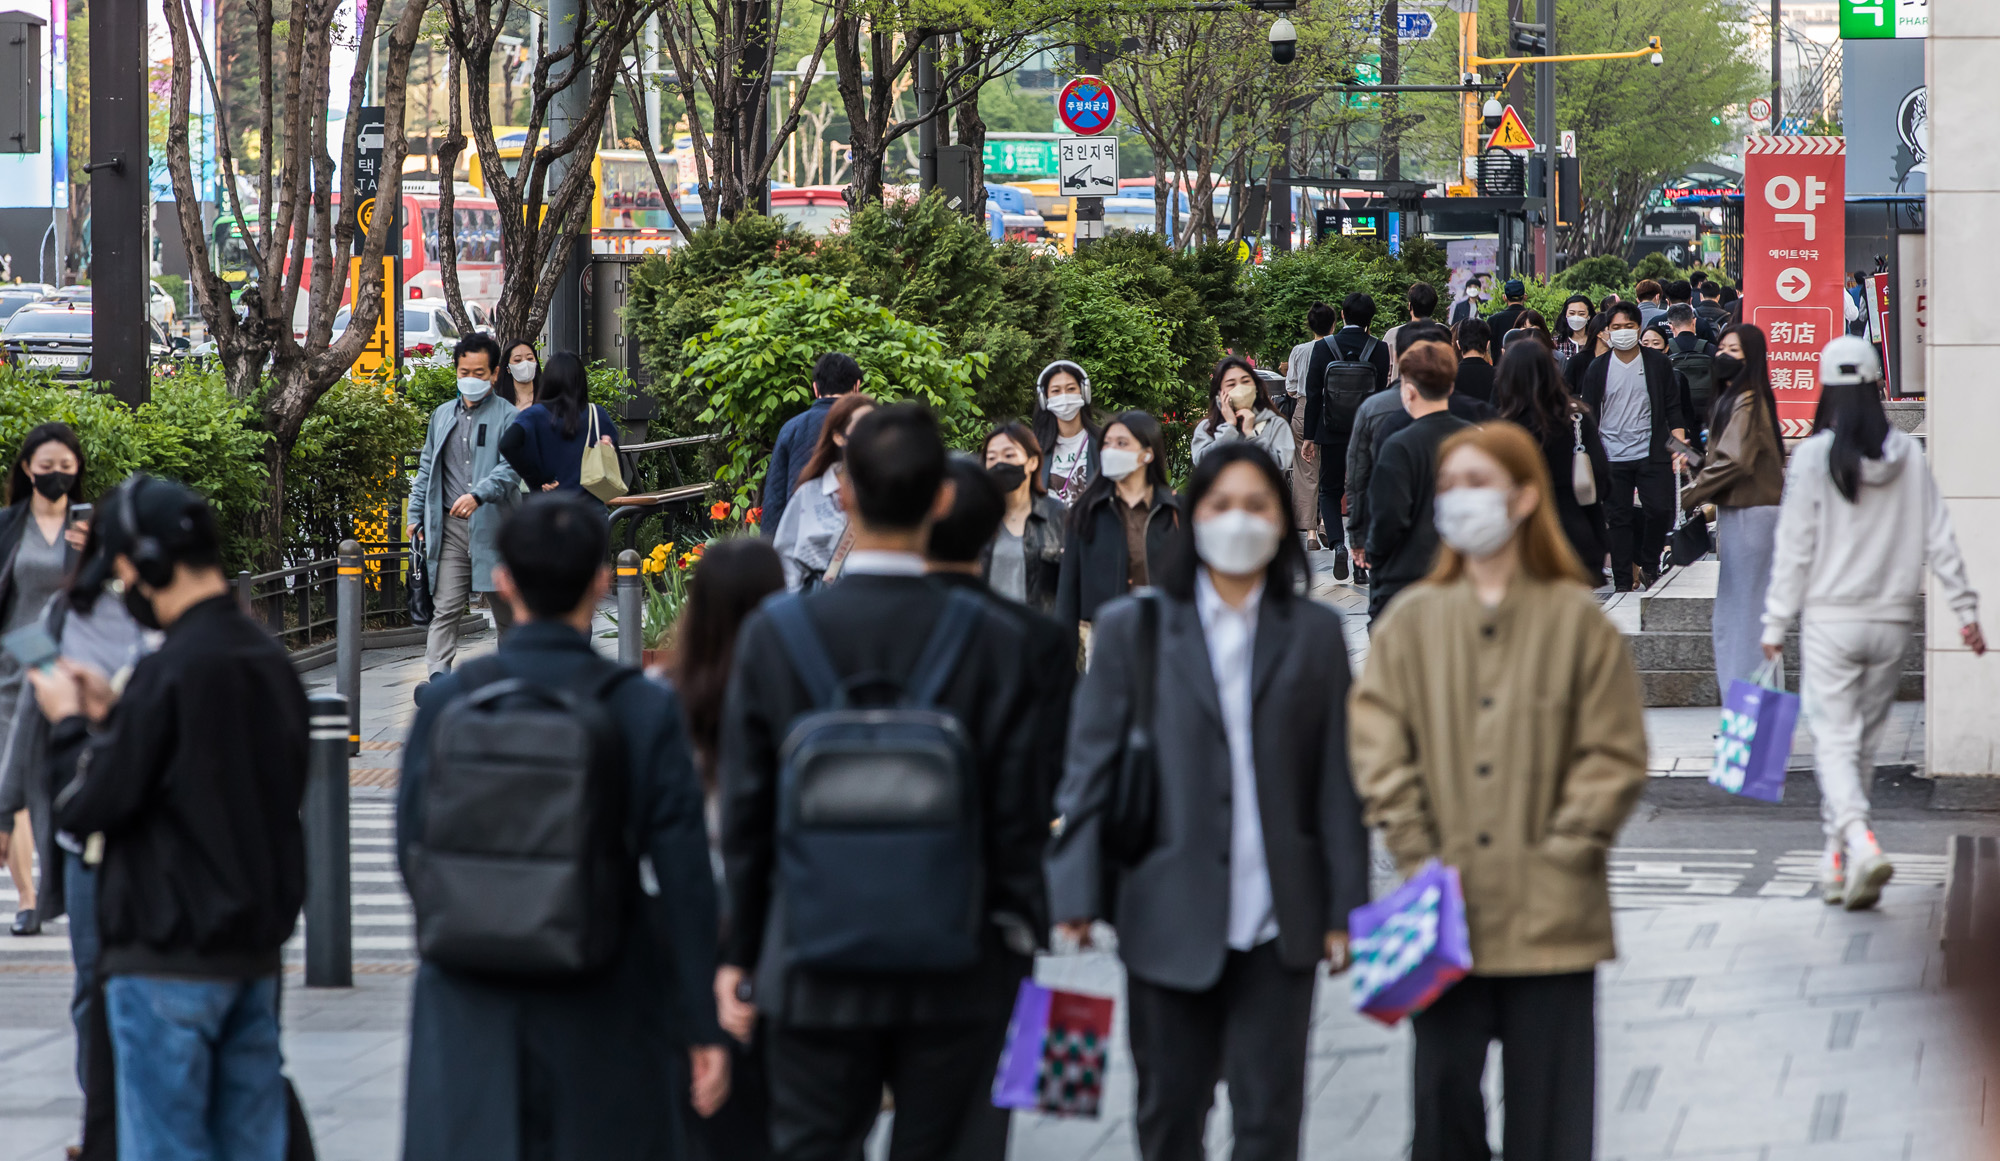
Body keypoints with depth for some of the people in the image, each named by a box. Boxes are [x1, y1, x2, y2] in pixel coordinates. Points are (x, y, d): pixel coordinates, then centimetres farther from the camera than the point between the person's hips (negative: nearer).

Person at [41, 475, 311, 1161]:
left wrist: (69, 721, 4)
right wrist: (110, 714, 17)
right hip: (257, 950, 8)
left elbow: (86, 806, -13)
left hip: (170, 959, -8)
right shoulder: (271, 661, 8)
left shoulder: (173, 673, -17)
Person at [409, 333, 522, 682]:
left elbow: (510, 469, -15)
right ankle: (438, 679, -18)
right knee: (445, 608, -9)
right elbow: (427, 469, 23)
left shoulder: (508, 417, -1)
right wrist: (416, 516, 15)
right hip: (450, 528, 3)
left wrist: (478, 495, -31)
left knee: (508, 610, 9)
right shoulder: (443, 415, 16)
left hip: (494, 526, -3)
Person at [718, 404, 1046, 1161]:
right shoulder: (996, 642, -7)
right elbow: (1016, 816, -3)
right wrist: (1020, 948, 8)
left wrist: (738, 954, 8)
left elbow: (745, 813, -1)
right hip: (956, 979, 0)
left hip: (816, 976, 0)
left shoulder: (773, 634, -5)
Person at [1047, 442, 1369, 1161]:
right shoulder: (1133, 629, 4)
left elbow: (1338, 781, 7)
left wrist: (1344, 910, 4)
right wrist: (1077, 898, -4)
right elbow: (1090, 768, 3)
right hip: (1169, 920, 0)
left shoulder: (1315, 634, 8)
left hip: (1278, 924, 0)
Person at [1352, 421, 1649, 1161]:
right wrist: (1419, 856, -7)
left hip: (1549, 911, -1)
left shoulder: (1575, 620, 2)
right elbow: (1377, 746, 3)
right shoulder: (1413, 623, 8)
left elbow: (1615, 755, 1)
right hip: (1445, 917, 2)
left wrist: (1562, 851, -8)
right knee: (1443, 1084, 0)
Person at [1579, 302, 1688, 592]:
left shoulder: (1658, 364, 5)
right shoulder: (1598, 369, 6)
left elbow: (1673, 408, 8)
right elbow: (1588, 415, 10)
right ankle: (1623, 584, 7)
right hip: (1613, 457, 1)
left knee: (1659, 510, -9)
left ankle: (1648, 565, 14)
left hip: (1651, 454, 0)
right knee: (1618, 519, 1)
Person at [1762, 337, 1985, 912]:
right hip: (1892, 621, 4)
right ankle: (1837, 862, 23)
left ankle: (1859, 842, -26)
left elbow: (1795, 548, -7)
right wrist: (1964, 607, 9)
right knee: (1864, 740, 15)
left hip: (1831, 619, -4)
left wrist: (1776, 623, -1)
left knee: (1834, 739, -2)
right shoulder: (1908, 455, 0)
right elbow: (1938, 538, 3)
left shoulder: (1813, 456, -10)